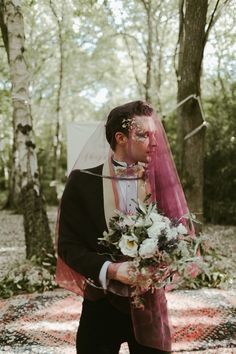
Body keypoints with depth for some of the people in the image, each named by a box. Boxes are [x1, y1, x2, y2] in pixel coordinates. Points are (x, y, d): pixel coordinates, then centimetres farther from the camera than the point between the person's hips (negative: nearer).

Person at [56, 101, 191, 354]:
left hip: (150, 305, 2)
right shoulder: (83, 181, -7)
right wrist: (109, 269, -20)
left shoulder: (159, 181, 0)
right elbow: (68, 244, -6)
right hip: (102, 306, -2)